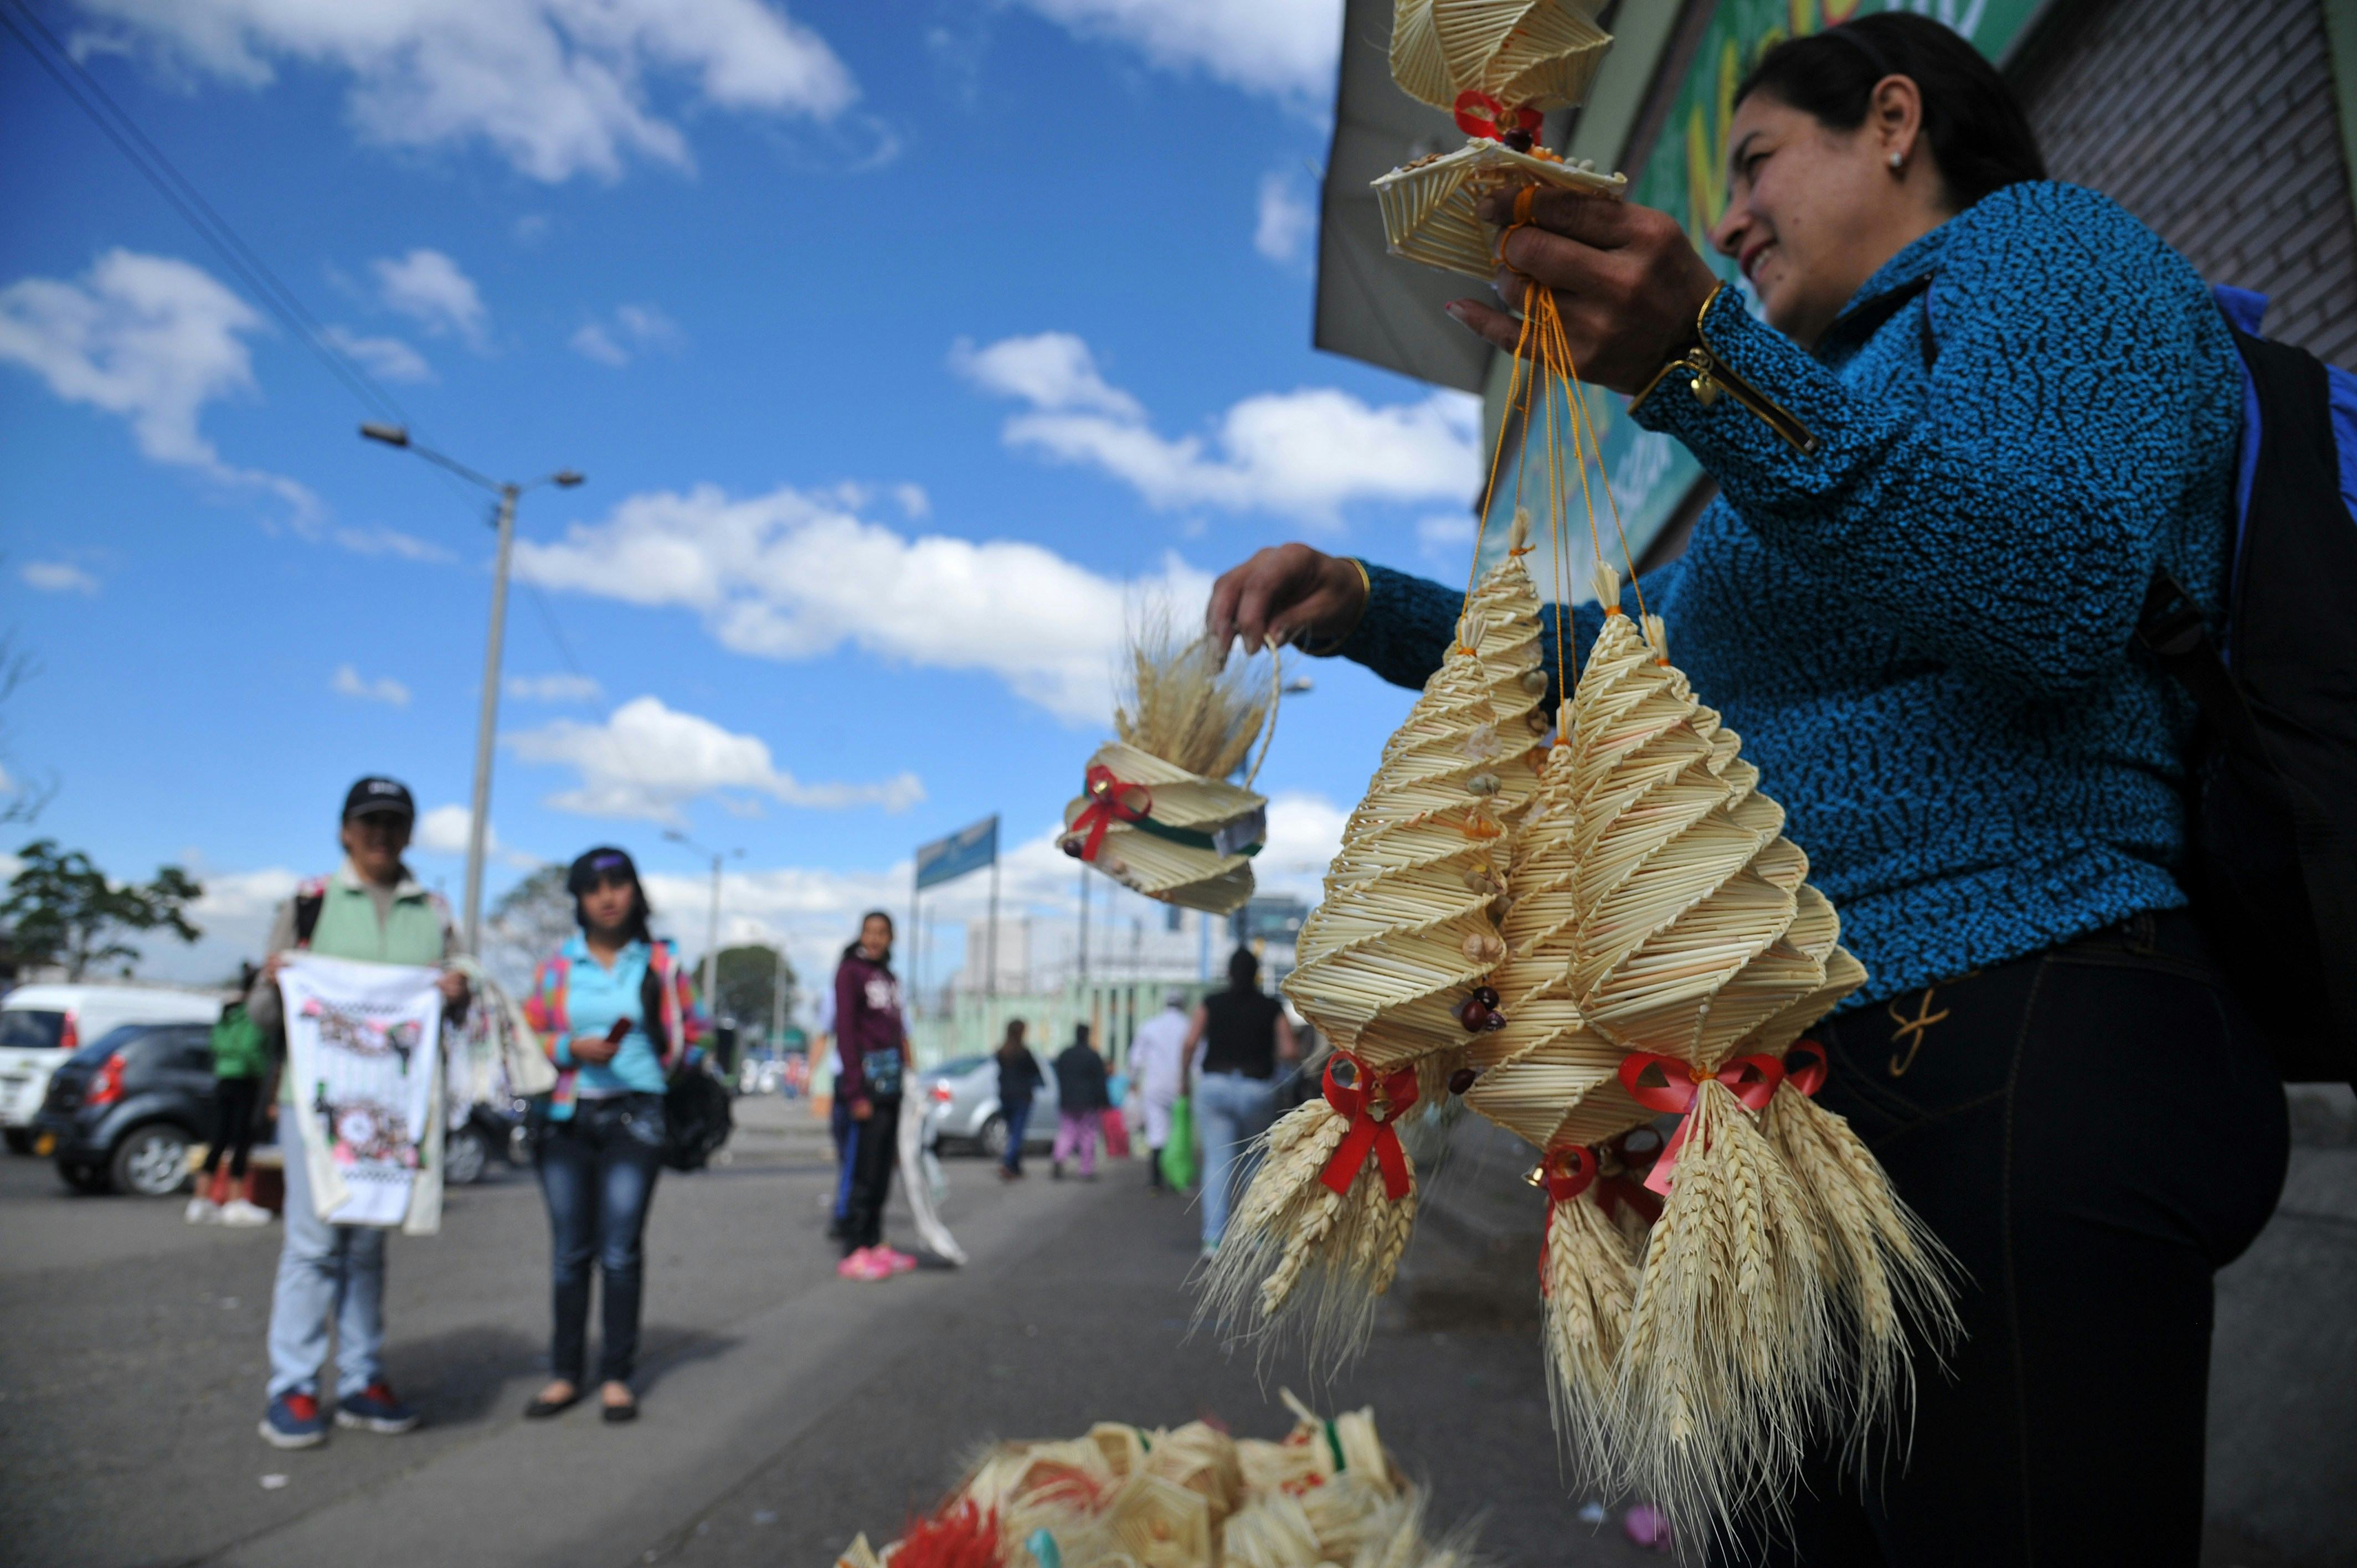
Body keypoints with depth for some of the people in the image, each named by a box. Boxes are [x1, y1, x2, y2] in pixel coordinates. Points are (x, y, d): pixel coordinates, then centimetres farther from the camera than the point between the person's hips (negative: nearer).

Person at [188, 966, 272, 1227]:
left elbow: (216, 1046, 13)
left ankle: (201, 1201, 12)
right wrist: (265, 1070, -7)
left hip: (222, 1079, 7)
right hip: (246, 1081, -7)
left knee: (219, 1140, 11)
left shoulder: (226, 1012, 12)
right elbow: (251, 1048, -20)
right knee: (242, 1141, -1)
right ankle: (236, 1204, 3)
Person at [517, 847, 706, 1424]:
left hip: (634, 1115, -2)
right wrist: (572, 1049, -9)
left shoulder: (663, 964, 6)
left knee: (620, 1250, -4)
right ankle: (565, 1374, 15)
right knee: (569, 1251, 6)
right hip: (566, 1117, 2)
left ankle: (617, 1377, 4)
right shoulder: (556, 966, 8)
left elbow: (693, 1034, 13)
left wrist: (661, 1070, -2)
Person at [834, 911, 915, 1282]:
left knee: (883, 1169, 10)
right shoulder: (850, 971, -5)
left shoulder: (888, 976, 18)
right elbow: (845, 1033, -11)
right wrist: (856, 1092, -16)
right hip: (866, 1079, -8)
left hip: (892, 1083, 8)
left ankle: (874, 1244, 17)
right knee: (865, 1170, -7)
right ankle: (853, 1253, -2)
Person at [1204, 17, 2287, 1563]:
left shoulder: (2043, 245, 2)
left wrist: (1704, 364, -29)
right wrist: (1366, 608, 18)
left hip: (2024, 1074, -9)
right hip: (1818, 1080, 9)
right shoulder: (1854, 392, 28)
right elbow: (1615, 649, 29)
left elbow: (2057, 590, -20)